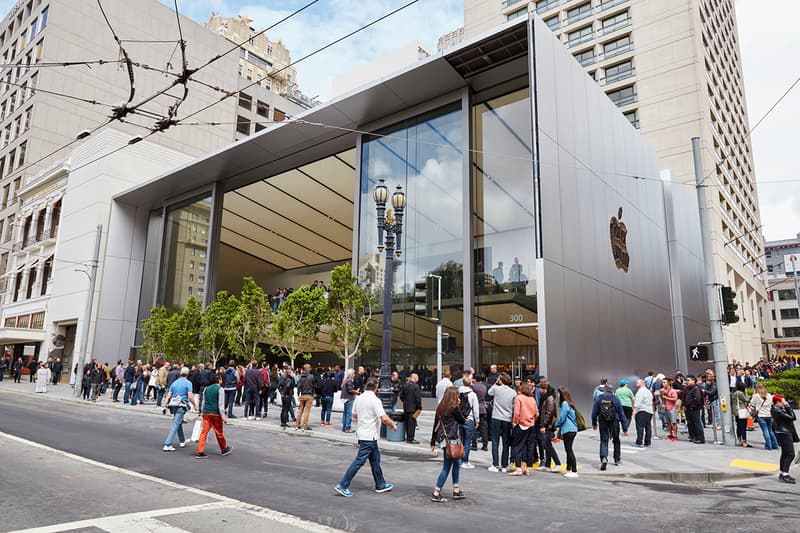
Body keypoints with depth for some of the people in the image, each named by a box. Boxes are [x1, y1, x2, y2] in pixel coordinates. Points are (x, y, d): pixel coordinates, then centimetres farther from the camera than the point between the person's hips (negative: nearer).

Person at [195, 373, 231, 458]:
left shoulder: (206, 389, 9)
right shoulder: (220, 389, -8)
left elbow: (203, 402, 14)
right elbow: (221, 405, -10)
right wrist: (224, 417, -7)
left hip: (206, 413, 5)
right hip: (215, 414, -5)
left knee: (204, 432, 4)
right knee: (219, 432, 9)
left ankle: (200, 452, -1)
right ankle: (224, 449, 26)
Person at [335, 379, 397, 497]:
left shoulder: (359, 398, 5)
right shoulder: (375, 400, -18)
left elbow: (354, 415, 16)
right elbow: (384, 418, -23)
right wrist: (393, 425, -5)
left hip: (362, 433, 9)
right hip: (369, 436, -9)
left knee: (375, 459, 17)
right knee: (359, 461, -4)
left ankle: (380, 485, 26)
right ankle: (342, 485, -1)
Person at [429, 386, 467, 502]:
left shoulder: (440, 408, 7)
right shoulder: (455, 408, -14)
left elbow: (436, 424, 10)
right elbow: (462, 420, 0)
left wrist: (433, 441, 16)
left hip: (443, 439, 8)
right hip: (451, 440, -8)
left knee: (457, 463, 18)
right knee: (447, 467, 0)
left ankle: (456, 491, 25)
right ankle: (436, 494, 2)